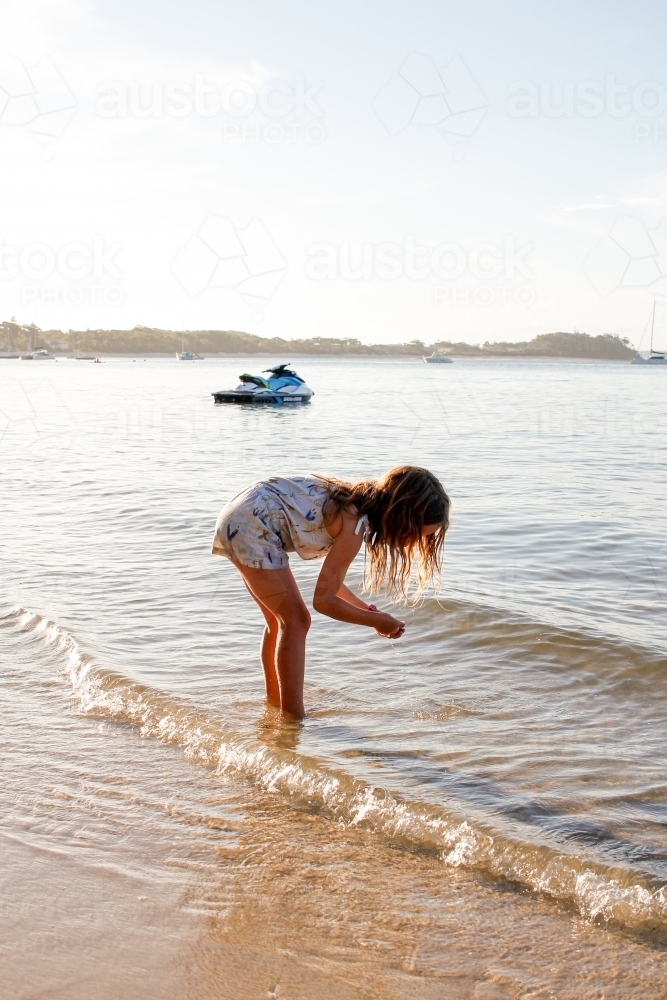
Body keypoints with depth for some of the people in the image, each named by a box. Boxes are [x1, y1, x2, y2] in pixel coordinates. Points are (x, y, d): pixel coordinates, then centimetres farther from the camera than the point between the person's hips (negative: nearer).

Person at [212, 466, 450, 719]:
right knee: (296, 621, -3)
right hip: (252, 525, -10)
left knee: (280, 620, 20)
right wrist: (376, 620, -4)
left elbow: (329, 577, 17)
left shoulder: (361, 503, 6)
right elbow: (324, 601, -15)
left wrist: (365, 609, 10)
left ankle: (274, 700, 34)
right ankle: (292, 719, 3)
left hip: (242, 517, 10)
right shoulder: (354, 525, -21)